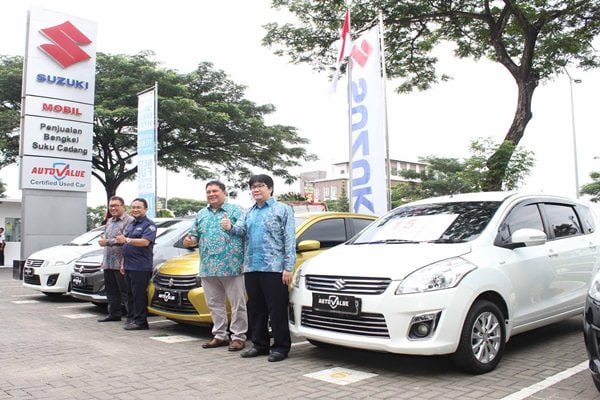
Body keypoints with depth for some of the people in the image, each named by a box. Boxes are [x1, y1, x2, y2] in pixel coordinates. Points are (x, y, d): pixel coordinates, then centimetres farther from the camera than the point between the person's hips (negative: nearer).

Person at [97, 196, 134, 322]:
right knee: (111, 291, 12)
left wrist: (107, 242, -15)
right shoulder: (109, 221, 22)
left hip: (120, 263, -9)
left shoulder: (129, 220, -9)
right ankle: (114, 314, 21)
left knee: (125, 292, -6)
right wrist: (104, 259, 24)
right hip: (108, 263, 9)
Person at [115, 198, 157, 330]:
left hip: (140, 267, -9)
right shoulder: (130, 225, 22)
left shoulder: (149, 225, -6)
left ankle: (140, 321, -2)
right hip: (129, 266, 9)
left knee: (139, 295, -7)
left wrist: (126, 240, -24)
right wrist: (123, 263, 20)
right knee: (130, 294, 12)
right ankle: (131, 318, 21)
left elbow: (145, 242, -21)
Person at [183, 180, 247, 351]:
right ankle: (220, 335, 22)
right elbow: (194, 235, 22)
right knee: (214, 304, 11)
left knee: (237, 304, -1)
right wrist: (189, 240, -1)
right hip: (208, 268, 6)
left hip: (231, 267, -5)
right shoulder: (201, 214, 18)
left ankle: (238, 337, 7)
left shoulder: (235, 211, 1)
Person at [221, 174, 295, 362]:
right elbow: (240, 229, 1)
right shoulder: (249, 213, 19)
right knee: (255, 309, 11)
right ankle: (260, 344, 22)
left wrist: (288, 267, -13)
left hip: (273, 268, -6)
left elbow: (289, 239, -5)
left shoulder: (283, 209, 2)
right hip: (251, 268, 6)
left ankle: (281, 347, 7)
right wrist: (230, 227, -24)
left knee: (277, 310, -3)